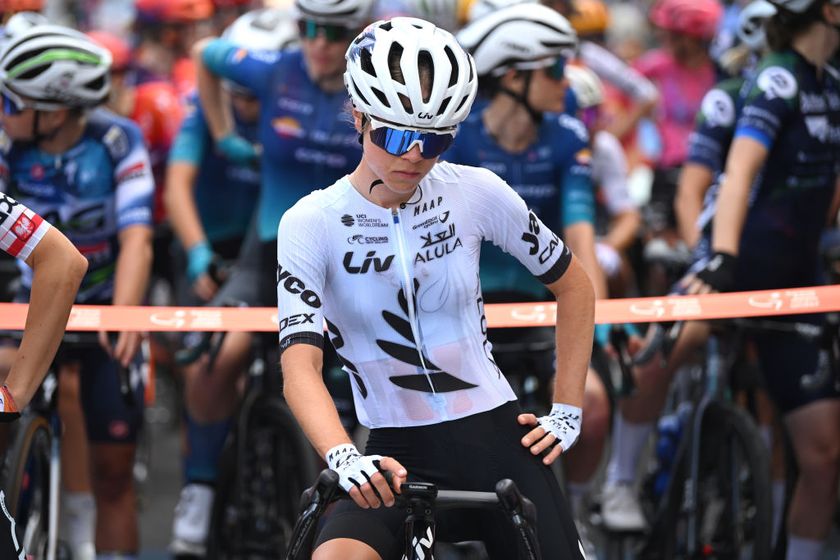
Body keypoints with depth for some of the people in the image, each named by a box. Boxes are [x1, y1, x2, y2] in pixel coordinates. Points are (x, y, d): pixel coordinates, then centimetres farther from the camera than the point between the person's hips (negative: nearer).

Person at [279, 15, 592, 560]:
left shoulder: (477, 193, -2)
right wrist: (344, 457, -36)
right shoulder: (311, 224, -8)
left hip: (498, 440, 2)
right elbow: (300, 365, -18)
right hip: (398, 459, -2)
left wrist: (569, 411, 7)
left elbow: (573, 285, 13)